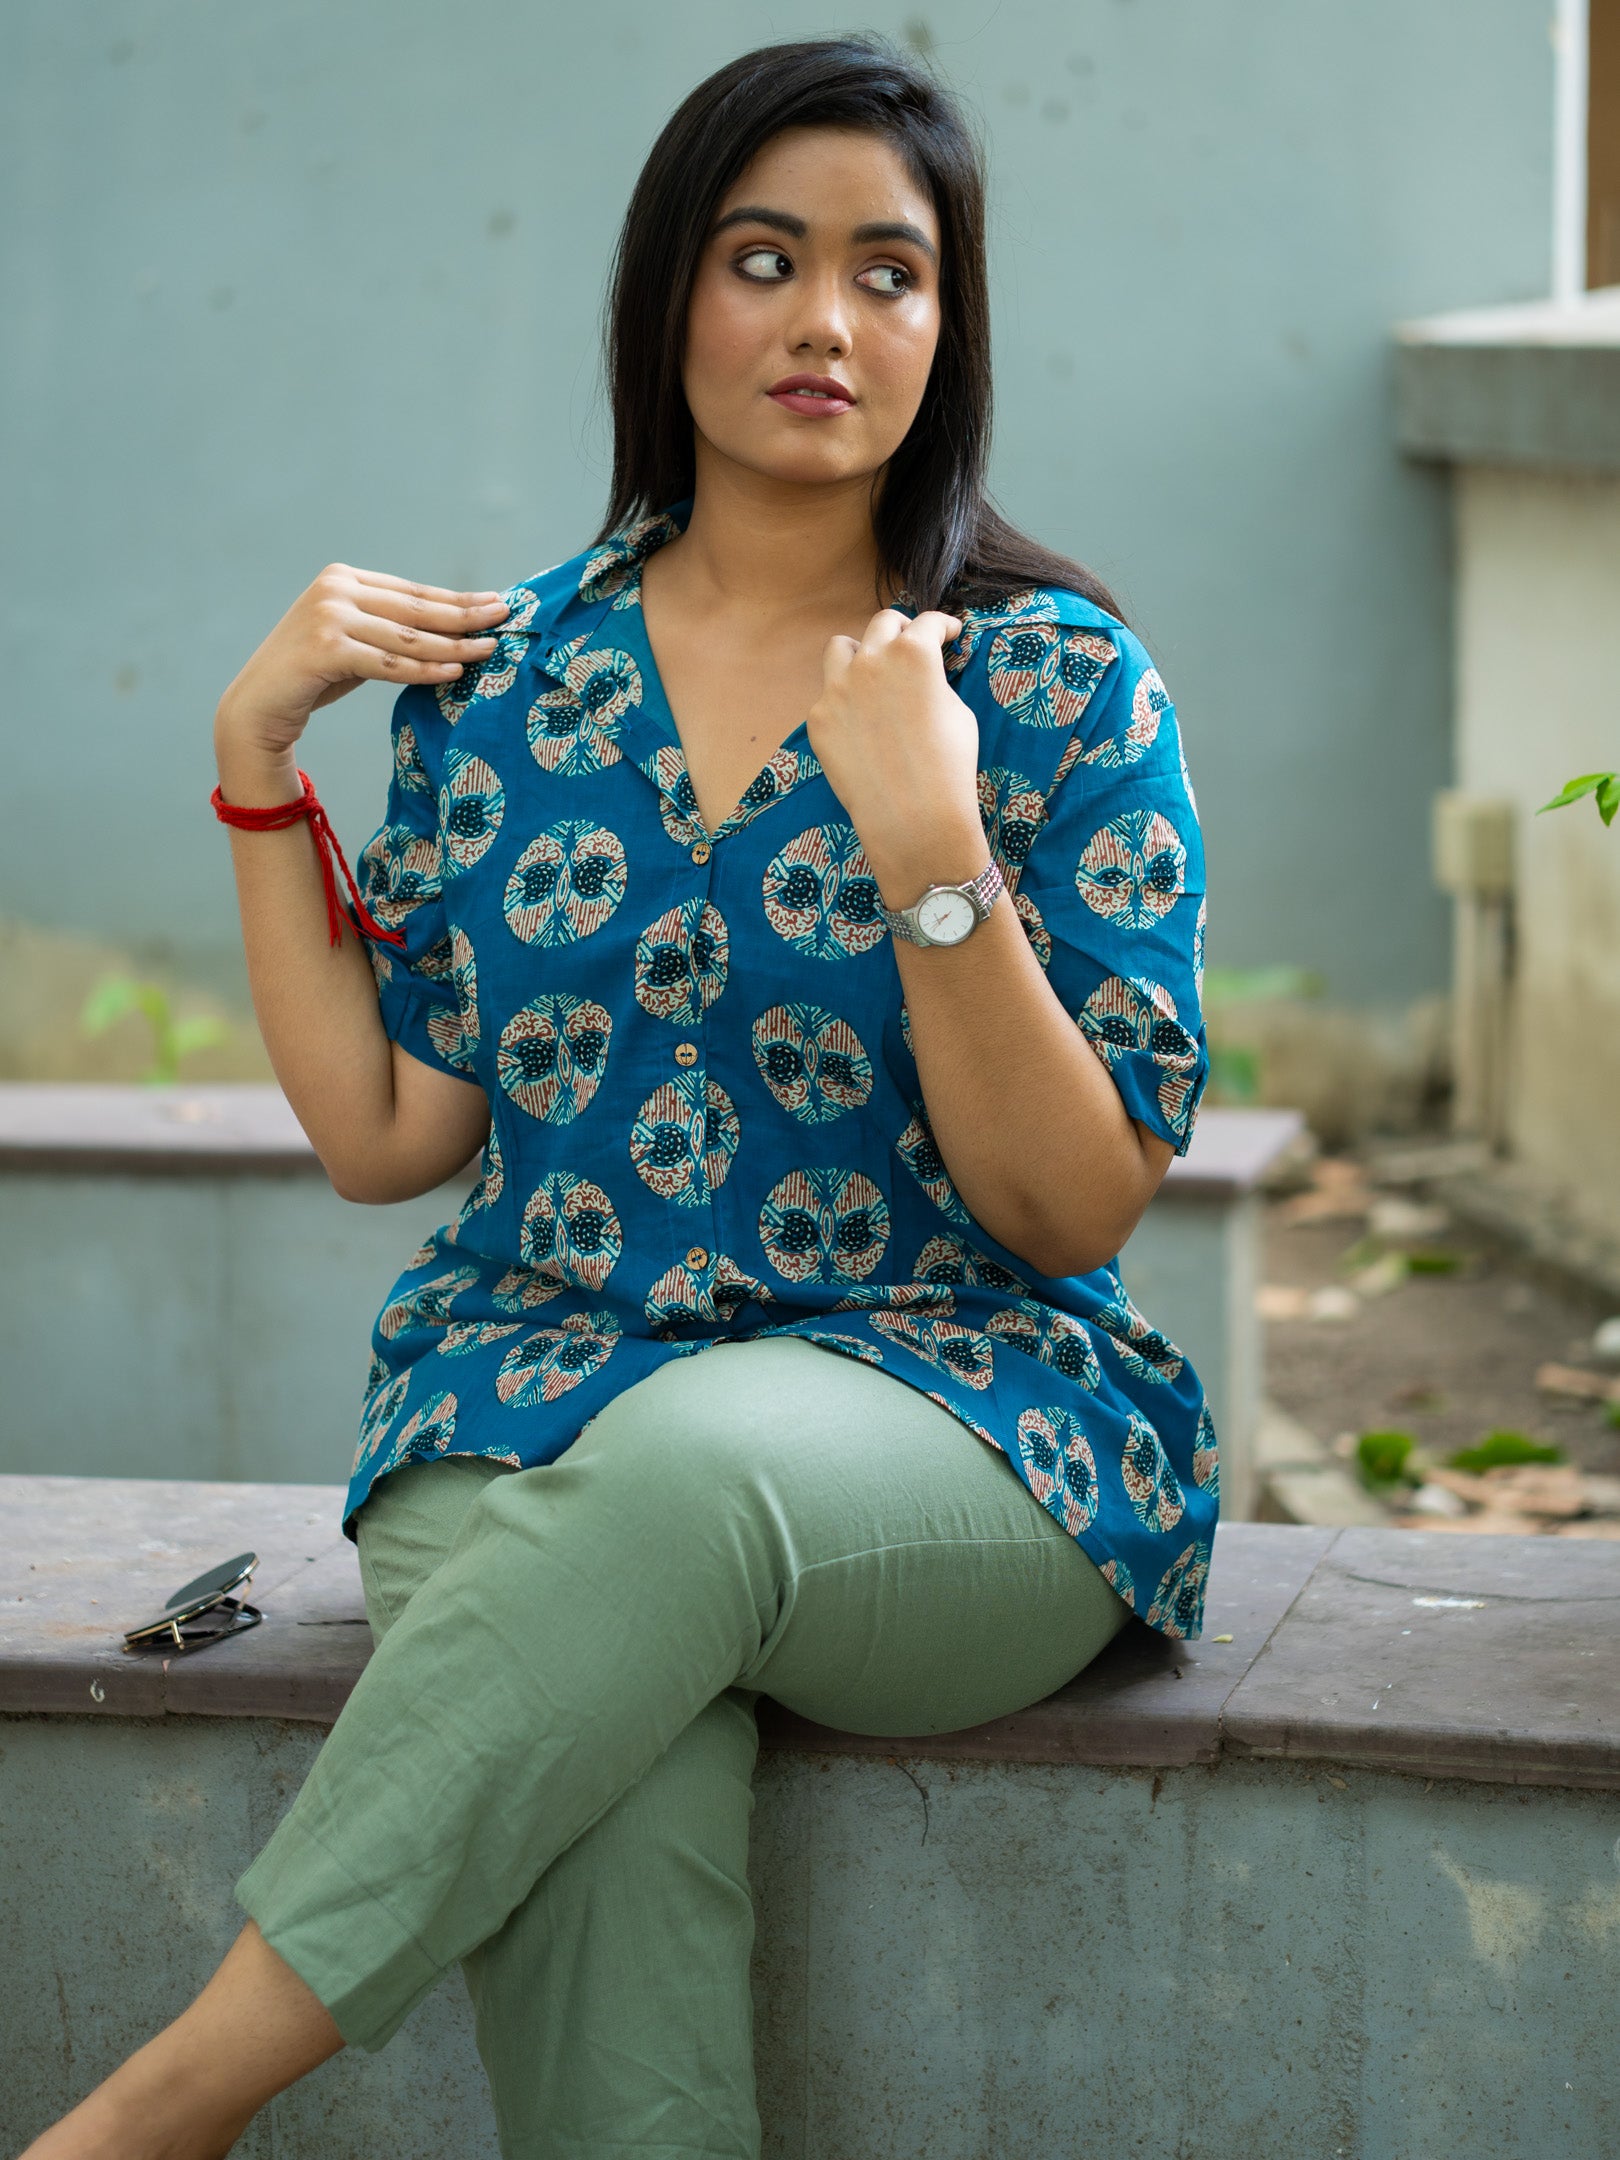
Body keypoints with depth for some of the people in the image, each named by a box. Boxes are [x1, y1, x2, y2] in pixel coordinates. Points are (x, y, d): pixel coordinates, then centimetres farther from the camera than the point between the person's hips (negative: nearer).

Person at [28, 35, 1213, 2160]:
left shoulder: (1059, 687, 1)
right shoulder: (503, 676, 9)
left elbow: (1077, 1212, -5)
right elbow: (384, 1133, 10)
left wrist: (931, 850, -18)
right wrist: (257, 753, 6)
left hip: (950, 1414, -1)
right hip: (535, 1406, 2)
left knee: (696, 1460, -37)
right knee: (611, 1799, -35)